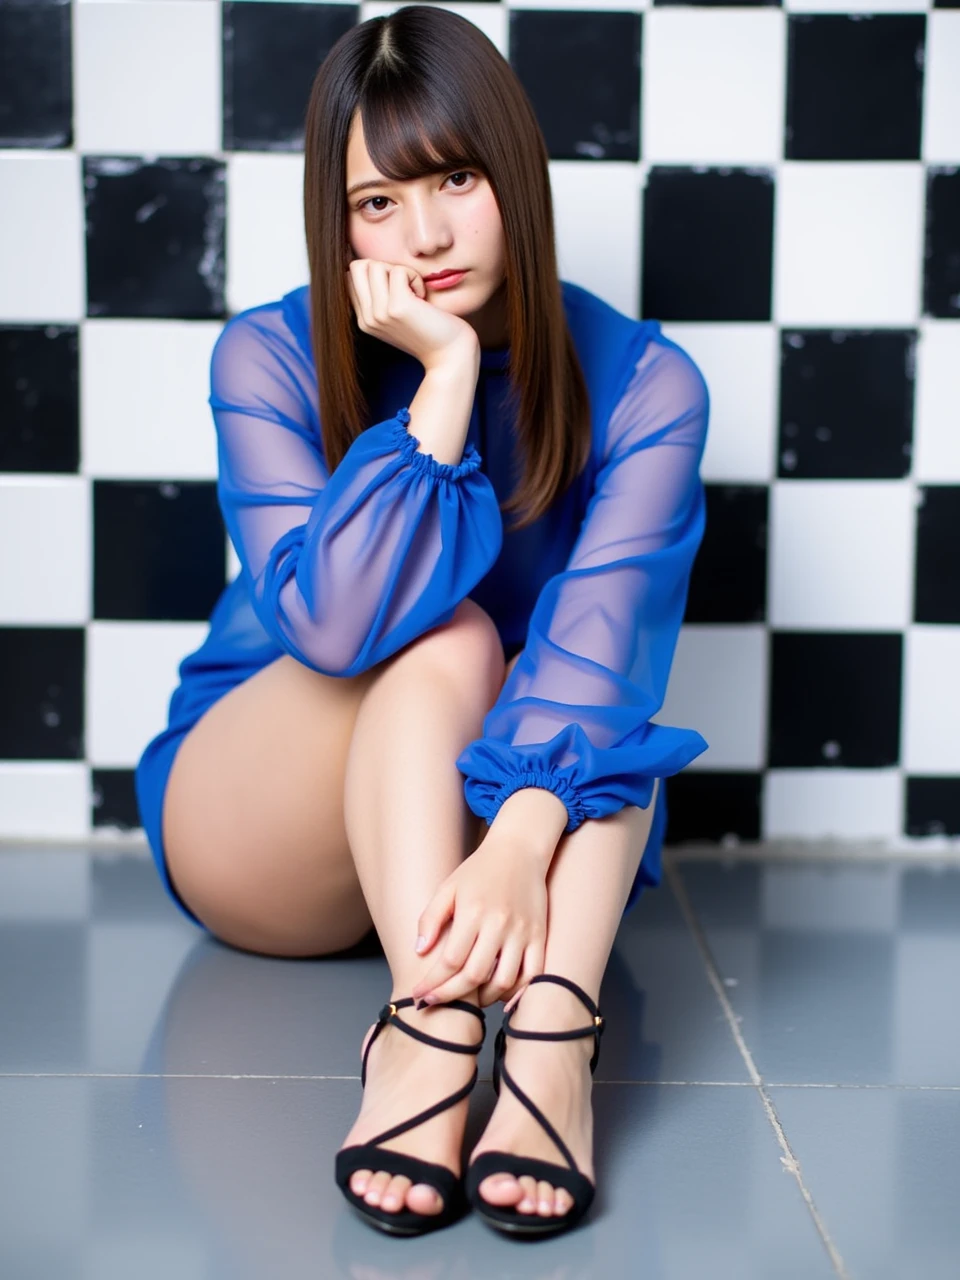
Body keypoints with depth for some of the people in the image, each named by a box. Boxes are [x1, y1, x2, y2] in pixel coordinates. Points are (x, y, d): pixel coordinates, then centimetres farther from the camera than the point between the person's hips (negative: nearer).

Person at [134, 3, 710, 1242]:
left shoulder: (640, 383, -12)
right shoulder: (267, 358, -13)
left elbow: (599, 640, -27)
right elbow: (332, 623, -28)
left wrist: (515, 846, -44)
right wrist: (448, 374, -29)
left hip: (528, 825, 1)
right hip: (256, 839, -1)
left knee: (595, 692, -30)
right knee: (444, 641, -30)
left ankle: (552, 1030, -48)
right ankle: (428, 1025, -46)